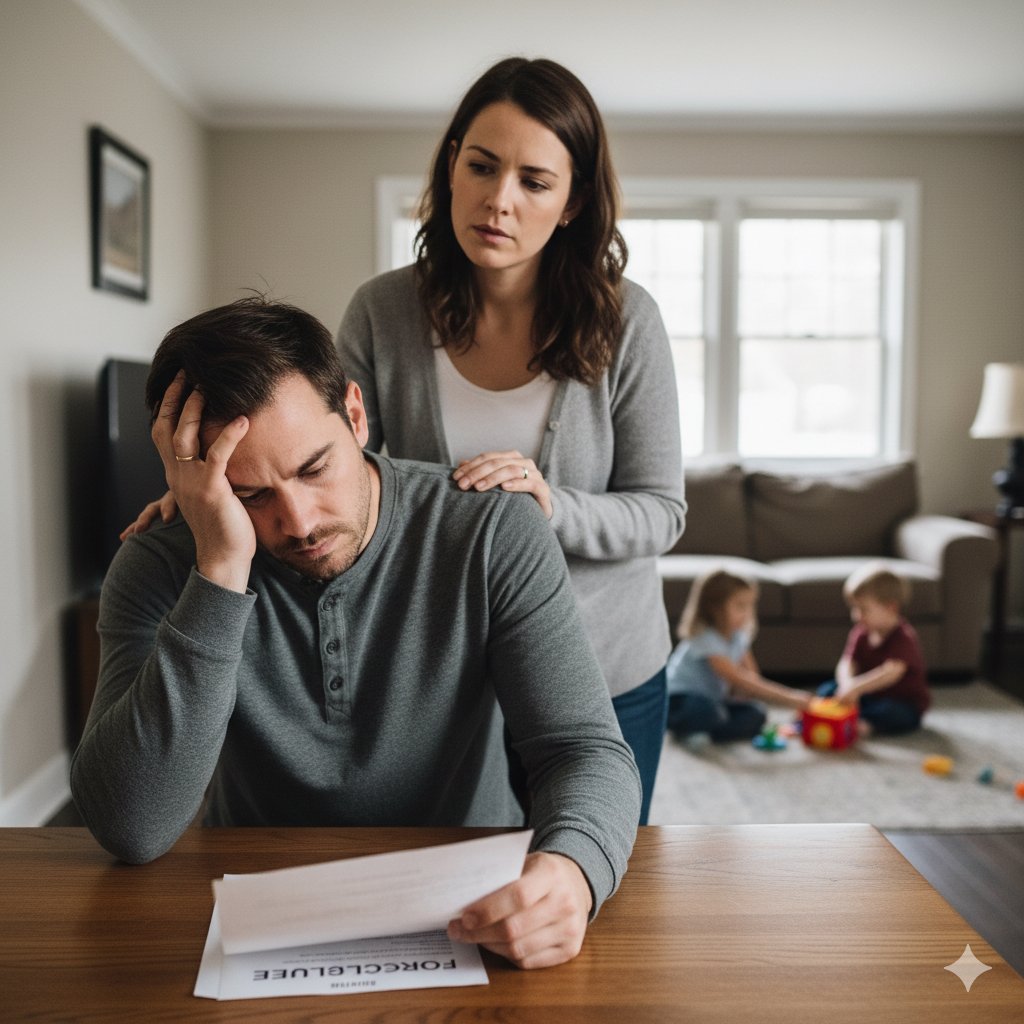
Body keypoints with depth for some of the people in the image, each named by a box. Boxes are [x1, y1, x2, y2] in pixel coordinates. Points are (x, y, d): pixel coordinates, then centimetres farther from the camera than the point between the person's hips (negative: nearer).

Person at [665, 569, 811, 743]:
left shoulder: (738, 635, -1)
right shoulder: (705, 639, -27)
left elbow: (752, 677, 6)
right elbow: (739, 680, -34)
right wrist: (789, 697, -38)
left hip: (713, 698, 7)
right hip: (679, 698, -7)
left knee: (755, 716, -15)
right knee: (705, 711, -38)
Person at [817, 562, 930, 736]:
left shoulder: (904, 637, -21)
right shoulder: (861, 632, 0)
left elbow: (892, 671, -38)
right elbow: (847, 663, -11)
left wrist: (856, 687, -47)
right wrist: (848, 686, -34)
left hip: (904, 704, -7)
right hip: (870, 696, 7)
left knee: (891, 712, -38)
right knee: (827, 690, -7)